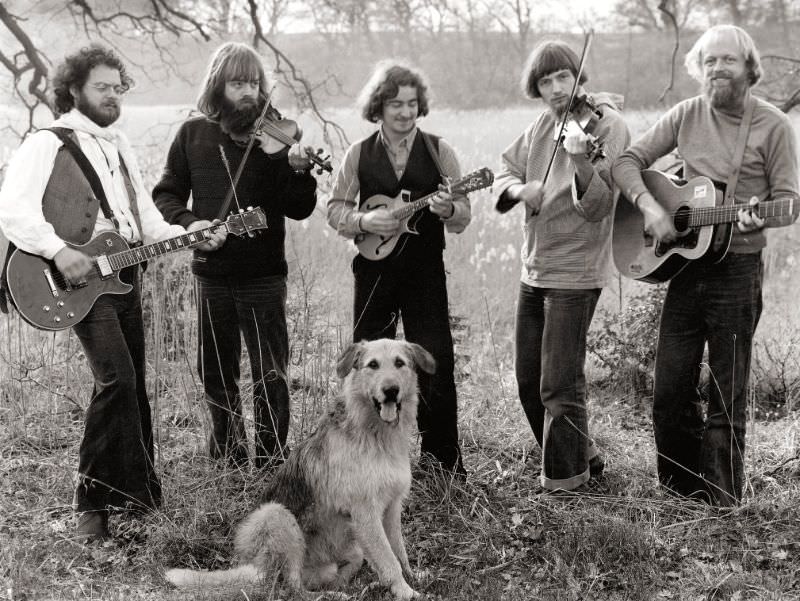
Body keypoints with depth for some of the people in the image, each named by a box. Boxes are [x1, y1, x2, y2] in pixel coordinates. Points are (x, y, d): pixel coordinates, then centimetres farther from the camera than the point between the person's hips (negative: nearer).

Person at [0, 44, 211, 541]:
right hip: (79, 280, -7)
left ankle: (137, 489, 25)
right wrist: (57, 249, -25)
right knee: (117, 378, -20)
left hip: (126, 274, 8)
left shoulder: (120, 145, 20)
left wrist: (188, 237, 4)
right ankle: (94, 502, -10)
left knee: (134, 386, 11)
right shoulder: (48, 144, -4)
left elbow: (146, 217, 21)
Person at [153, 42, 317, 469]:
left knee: (270, 373, -2)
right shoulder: (193, 134, 3)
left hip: (264, 274, -2)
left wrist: (300, 170, -23)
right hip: (212, 272, 3)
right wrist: (189, 222, -10)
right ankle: (227, 458, 30)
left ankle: (270, 462, 9)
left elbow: (299, 210, -5)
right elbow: (166, 193, 9)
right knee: (214, 371, 14)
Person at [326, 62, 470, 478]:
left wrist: (447, 209, -22)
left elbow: (463, 216, 1)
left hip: (425, 271, -1)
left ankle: (441, 458, 6)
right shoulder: (359, 154, 5)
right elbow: (335, 209, 6)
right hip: (374, 271, 1)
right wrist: (364, 221, -14)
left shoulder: (438, 150, 2)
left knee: (435, 364, -5)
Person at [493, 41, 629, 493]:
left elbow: (598, 207, -20)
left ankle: (566, 481, 11)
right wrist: (519, 188, -7)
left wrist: (580, 161, -37)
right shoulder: (543, 125, 10)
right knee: (529, 382, 15)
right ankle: (583, 457, 31)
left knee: (559, 385, -4)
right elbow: (505, 169, 15)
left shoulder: (607, 125, -11)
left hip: (575, 273, -8)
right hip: (535, 269, 8)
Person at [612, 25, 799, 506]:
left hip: (737, 271, -4)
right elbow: (629, 160, 5)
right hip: (684, 265, 4)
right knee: (670, 389, 7)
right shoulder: (687, 115, 5)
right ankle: (680, 490, 23)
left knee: (727, 393, 3)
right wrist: (649, 205, -12)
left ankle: (721, 500, 14)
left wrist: (760, 217, -26)